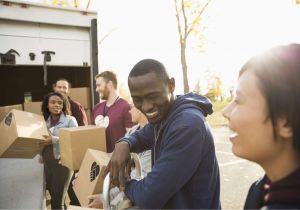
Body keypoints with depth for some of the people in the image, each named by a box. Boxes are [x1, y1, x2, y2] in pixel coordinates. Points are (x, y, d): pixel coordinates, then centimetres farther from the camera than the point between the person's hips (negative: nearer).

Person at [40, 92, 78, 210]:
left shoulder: (70, 120, -3)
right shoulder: (44, 121, 13)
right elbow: (40, 140, 16)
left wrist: (54, 140, -20)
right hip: (47, 163, 5)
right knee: (53, 198, 13)